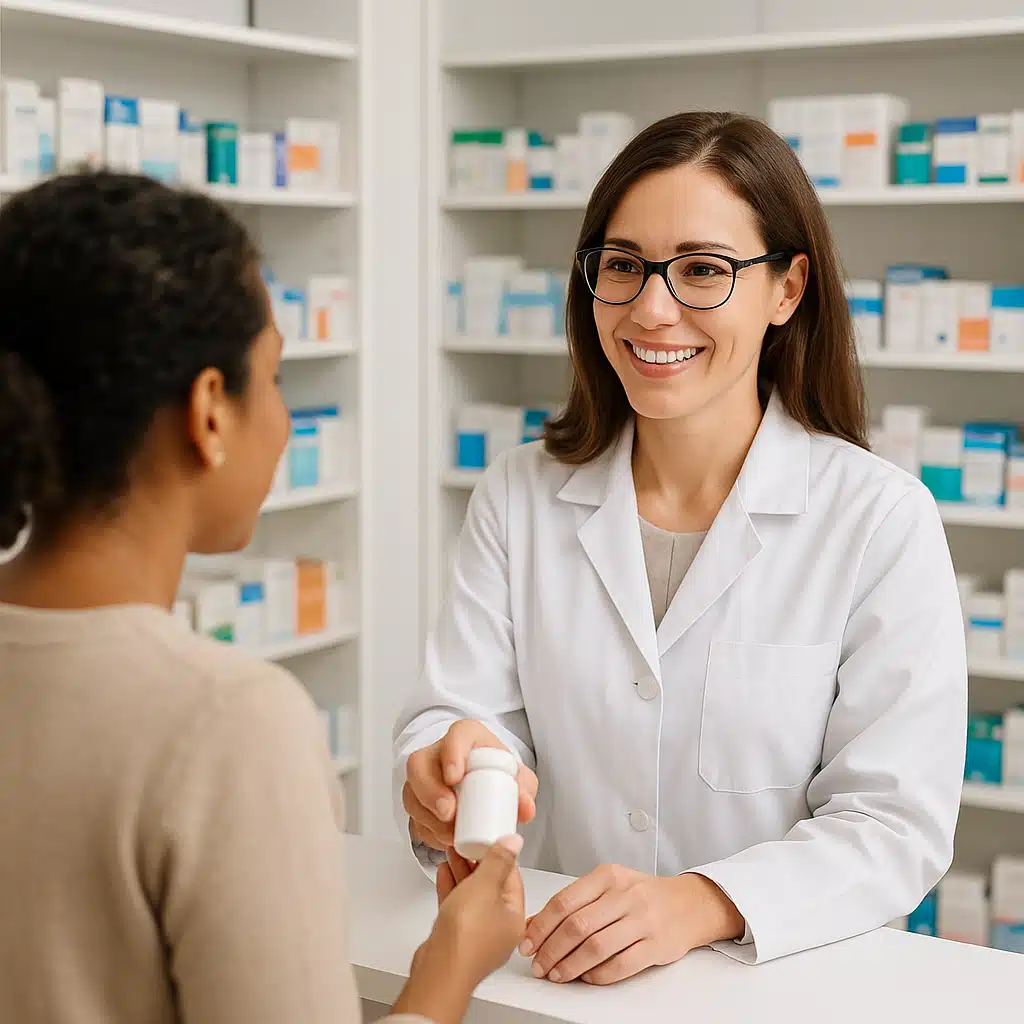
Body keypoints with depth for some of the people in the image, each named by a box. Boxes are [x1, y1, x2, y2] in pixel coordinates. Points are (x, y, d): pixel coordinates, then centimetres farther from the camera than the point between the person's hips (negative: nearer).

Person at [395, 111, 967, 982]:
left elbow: (896, 821, -10)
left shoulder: (882, 520, -6)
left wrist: (700, 905, -26)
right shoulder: (519, 496, 6)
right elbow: (467, 707, 1)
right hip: (551, 974, 3)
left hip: (791, 979, -2)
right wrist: (450, 775, -22)